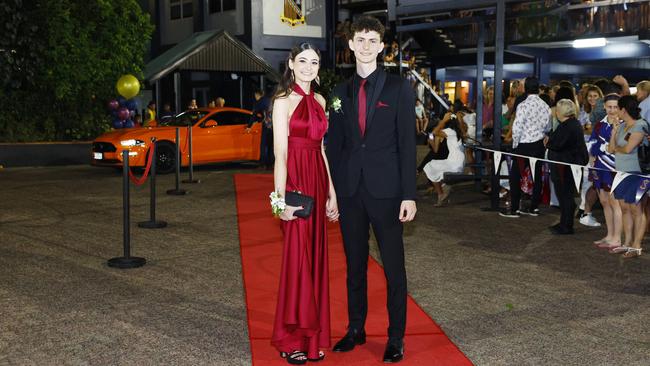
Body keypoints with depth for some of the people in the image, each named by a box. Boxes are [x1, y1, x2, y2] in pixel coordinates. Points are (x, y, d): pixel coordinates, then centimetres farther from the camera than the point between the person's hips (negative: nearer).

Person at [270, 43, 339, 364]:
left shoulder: (320, 101, 14)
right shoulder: (283, 101, -6)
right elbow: (280, 153, -12)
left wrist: (331, 192, 11)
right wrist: (282, 199, -18)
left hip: (318, 183, 6)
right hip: (295, 182, -6)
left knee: (315, 258, 10)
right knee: (296, 259, -1)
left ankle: (313, 336, 21)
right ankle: (291, 340, 12)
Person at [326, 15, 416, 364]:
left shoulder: (399, 88, -1)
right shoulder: (340, 92, 9)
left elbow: (407, 143, -5)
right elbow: (334, 145, 10)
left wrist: (409, 195, -10)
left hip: (386, 190, -3)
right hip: (349, 191, 3)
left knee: (394, 267, 4)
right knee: (355, 265, 13)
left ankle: (396, 337, 16)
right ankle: (355, 329, 26)